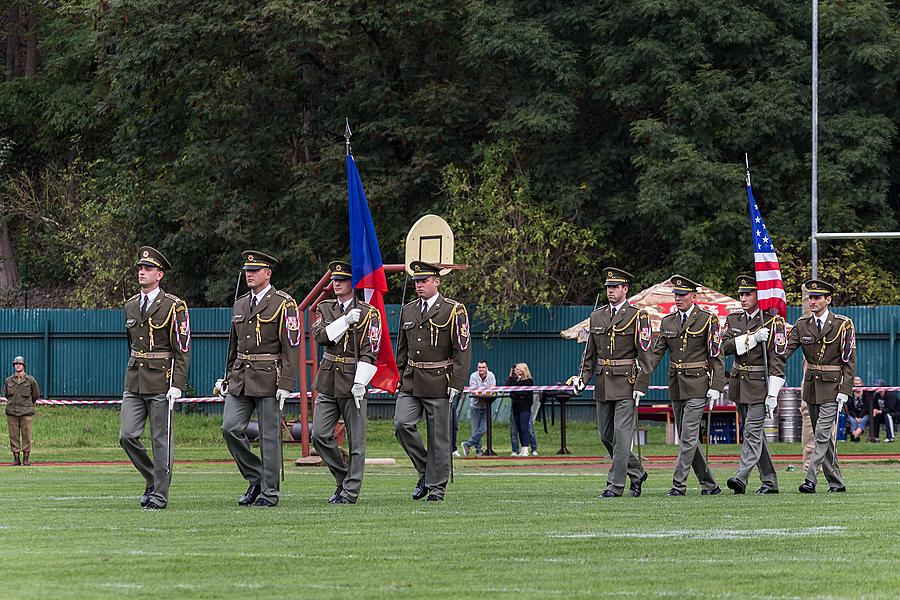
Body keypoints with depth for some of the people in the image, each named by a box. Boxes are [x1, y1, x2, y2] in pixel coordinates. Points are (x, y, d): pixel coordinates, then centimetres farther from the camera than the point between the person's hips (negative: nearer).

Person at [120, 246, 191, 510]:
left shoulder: (173, 306, -7)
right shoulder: (130, 306, 12)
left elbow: (182, 349, -9)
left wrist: (177, 385, -15)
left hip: (162, 382, -6)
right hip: (134, 382, 6)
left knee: (161, 440, -1)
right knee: (127, 435, -3)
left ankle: (160, 495, 5)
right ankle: (152, 478, 17)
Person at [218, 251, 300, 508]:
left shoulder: (283, 304, -6)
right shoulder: (240, 305, 14)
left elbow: (291, 347, -10)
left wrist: (285, 384, -15)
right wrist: (229, 378, 17)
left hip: (269, 378, -6)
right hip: (241, 379, 6)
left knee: (270, 436, -1)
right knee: (230, 428, -6)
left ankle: (270, 493, 6)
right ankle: (255, 477, 11)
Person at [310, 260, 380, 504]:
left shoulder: (368, 313, -3)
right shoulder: (324, 308, 12)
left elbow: (369, 353, -9)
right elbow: (320, 336, -5)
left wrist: (360, 383, -18)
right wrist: (345, 321, -15)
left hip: (353, 381, -5)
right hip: (328, 381, 5)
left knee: (356, 440, -1)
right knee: (320, 435, -2)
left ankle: (351, 491, 3)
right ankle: (343, 477, 16)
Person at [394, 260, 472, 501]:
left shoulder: (453, 311, -4)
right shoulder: (408, 311, 12)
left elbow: (463, 350, -7)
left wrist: (456, 384, -13)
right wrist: (400, 378, 15)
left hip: (438, 384, -4)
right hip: (411, 383, 4)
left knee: (438, 436, 0)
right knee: (402, 424, -13)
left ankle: (436, 486, 9)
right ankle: (425, 471, 4)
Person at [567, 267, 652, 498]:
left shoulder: (638, 316, -5)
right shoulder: (597, 316, 13)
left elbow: (646, 355, -8)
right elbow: (590, 353, 18)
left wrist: (641, 386, -15)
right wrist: (583, 378, 6)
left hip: (626, 384, -7)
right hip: (603, 385, 7)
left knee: (621, 434, -8)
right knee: (606, 435, 10)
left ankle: (616, 485, -6)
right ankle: (636, 473, 26)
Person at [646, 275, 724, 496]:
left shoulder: (708, 320, -5)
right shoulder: (668, 322, 10)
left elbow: (717, 356, -6)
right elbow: (656, 353, 8)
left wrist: (716, 387, -13)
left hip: (698, 386, -6)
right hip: (676, 386, 6)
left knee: (688, 436, -11)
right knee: (687, 437, 8)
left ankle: (678, 484, -10)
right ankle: (709, 484, 17)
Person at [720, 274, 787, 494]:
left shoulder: (773, 322, -9)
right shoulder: (733, 319, 9)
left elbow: (777, 360, -13)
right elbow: (726, 347, -6)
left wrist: (773, 395, -18)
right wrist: (752, 338, -19)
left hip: (760, 384, -7)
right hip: (739, 384, 7)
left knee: (752, 432, -13)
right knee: (755, 434, 11)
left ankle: (741, 477, -20)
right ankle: (769, 482, 19)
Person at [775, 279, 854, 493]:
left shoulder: (843, 325, -6)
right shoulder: (802, 324, 5)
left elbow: (849, 362, -7)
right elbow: (785, 351, -5)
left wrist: (844, 391, -14)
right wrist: (774, 376, -19)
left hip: (832, 387, -5)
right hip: (811, 386, 5)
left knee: (822, 434, -13)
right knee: (822, 436, 9)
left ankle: (810, 480, -16)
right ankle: (836, 482, 18)